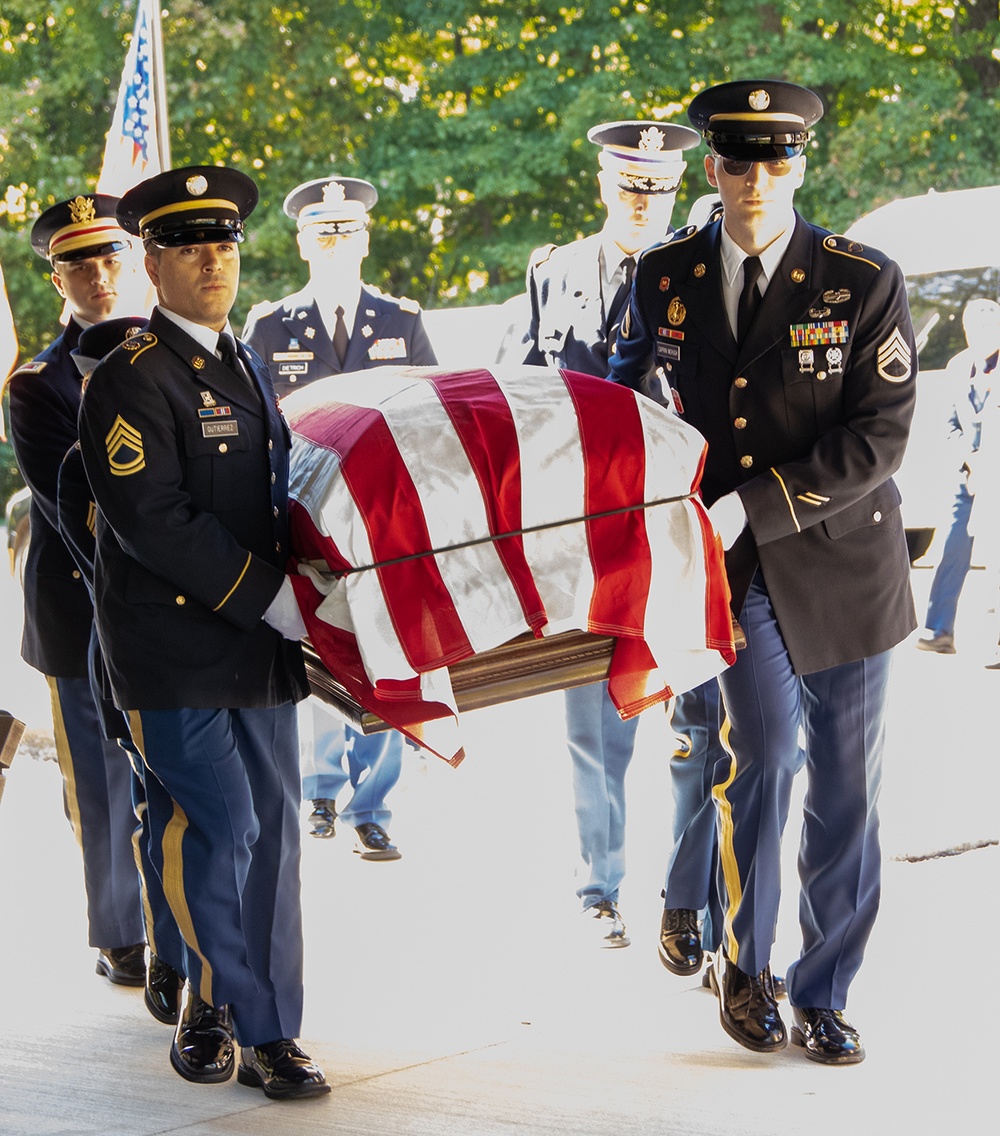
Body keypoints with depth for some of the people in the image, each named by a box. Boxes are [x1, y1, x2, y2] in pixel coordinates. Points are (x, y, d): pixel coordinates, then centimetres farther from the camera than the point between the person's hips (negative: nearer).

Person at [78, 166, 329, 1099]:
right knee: (219, 828, -9)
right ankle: (211, 996, 11)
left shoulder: (247, 370, 17)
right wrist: (270, 596, -17)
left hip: (258, 642, 7)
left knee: (270, 831, 6)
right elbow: (153, 521, -18)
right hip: (173, 646, -7)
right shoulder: (130, 381, -9)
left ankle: (267, 1034, 11)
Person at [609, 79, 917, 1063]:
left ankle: (824, 994, 20)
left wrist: (752, 505, -21)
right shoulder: (665, 274, 1)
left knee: (844, 787, 5)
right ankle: (745, 966, 6)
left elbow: (878, 438, -14)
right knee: (760, 752, -14)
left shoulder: (866, 283, -8)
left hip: (840, 564, 0)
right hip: (733, 566, 1)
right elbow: (631, 383, 20)